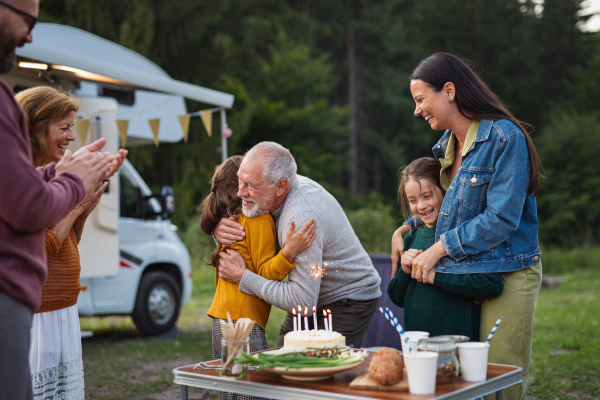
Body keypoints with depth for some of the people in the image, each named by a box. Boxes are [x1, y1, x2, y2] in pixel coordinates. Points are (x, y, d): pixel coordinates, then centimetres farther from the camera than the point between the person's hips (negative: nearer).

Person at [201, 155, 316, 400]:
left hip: (222, 319, 9)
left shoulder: (227, 220, 17)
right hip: (244, 321, -9)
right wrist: (289, 252, -25)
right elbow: (265, 273, -12)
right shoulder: (258, 218, -7)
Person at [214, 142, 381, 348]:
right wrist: (220, 230, -14)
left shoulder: (301, 219, -34)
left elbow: (303, 302, -32)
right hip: (312, 298, 8)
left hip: (349, 302, -8)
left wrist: (243, 277, -25)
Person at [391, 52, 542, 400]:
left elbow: (501, 219, -18)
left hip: (507, 277, -7)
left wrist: (439, 248, -14)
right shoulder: (447, 144, 14)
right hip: (462, 277, 7)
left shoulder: (505, 137, -12)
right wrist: (405, 229, 12)